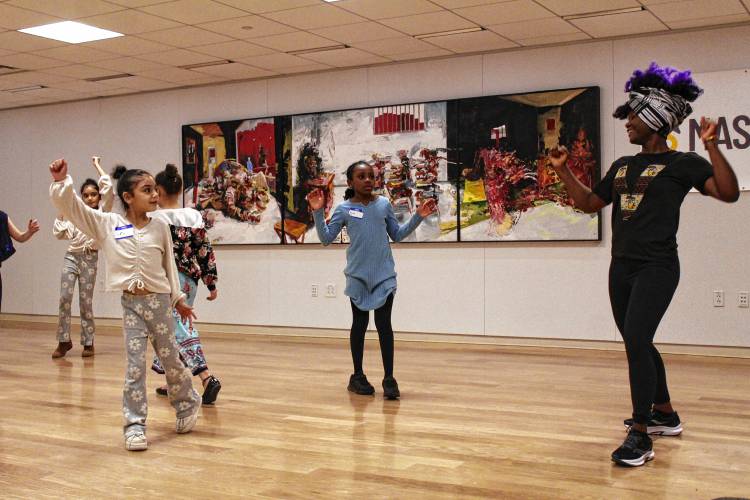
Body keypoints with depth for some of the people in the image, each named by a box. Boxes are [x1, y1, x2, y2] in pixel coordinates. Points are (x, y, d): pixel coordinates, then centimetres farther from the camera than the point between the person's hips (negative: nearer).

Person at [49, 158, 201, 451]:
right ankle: (135, 425, 8)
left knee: (170, 360, 11)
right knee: (135, 366, -2)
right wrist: (61, 182, -25)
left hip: (159, 301, 1)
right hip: (131, 304, -1)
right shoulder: (107, 225, -3)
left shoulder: (160, 228, 0)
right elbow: (70, 207, -8)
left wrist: (178, 299, 14)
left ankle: (188, 405, 34)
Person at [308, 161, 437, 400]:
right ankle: (358, 376, 22)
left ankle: (389, 378, 5)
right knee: (359, 323, 9)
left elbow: (397, 235, 12)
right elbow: (326, 238, -1)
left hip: (384, 275, 0)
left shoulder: (384, 204, 4)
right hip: (357, 275, 0)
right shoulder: (344, 209, 0)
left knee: (384, 324, -1)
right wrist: (318, 212, -12)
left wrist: (418, 217, 2)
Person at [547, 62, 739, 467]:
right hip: (622, 268, 8)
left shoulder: (682, 164, -5)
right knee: (639, 345, 16)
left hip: (656, 269, -8)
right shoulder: (622, 166, 15)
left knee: (636, 343, -18)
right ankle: (665, 414, 34)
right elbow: (589, 203, 20)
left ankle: (641, 436, -11)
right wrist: (563, 172, 10)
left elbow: (729, 193, -16)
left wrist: (711, 147, -25)